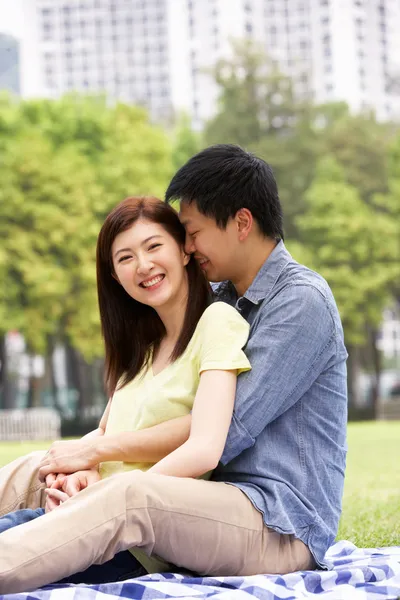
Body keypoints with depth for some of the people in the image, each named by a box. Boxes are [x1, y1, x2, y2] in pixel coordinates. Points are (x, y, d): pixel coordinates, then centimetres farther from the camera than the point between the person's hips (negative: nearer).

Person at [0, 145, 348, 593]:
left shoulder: (302, 300, -10)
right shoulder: (220, 300, 18)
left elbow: (226, 431, -17)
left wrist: (98, 449, -13)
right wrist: (76, 460, -4)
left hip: (282, 528, -9)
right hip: (226, 502, 9)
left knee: (131, 497, -35)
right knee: (37, 469, 3)